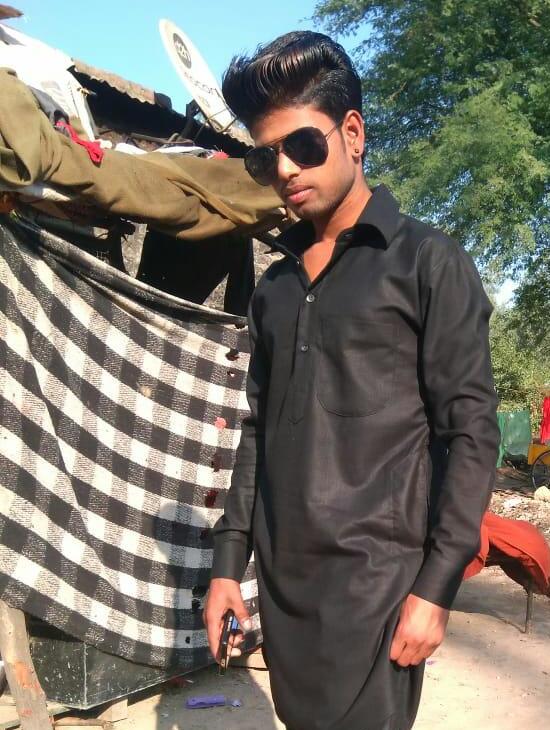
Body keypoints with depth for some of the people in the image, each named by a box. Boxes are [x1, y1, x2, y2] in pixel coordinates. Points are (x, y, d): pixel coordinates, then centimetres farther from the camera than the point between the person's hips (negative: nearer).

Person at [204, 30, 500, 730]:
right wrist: (228, 562, 9)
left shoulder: (427, 261, -4)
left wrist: (435, 586, -12)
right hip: (280, 575, 5)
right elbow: (258, 431, 14)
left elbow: (470, 432, -8)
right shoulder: (273, 288, 12)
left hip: (375, 575, -5)